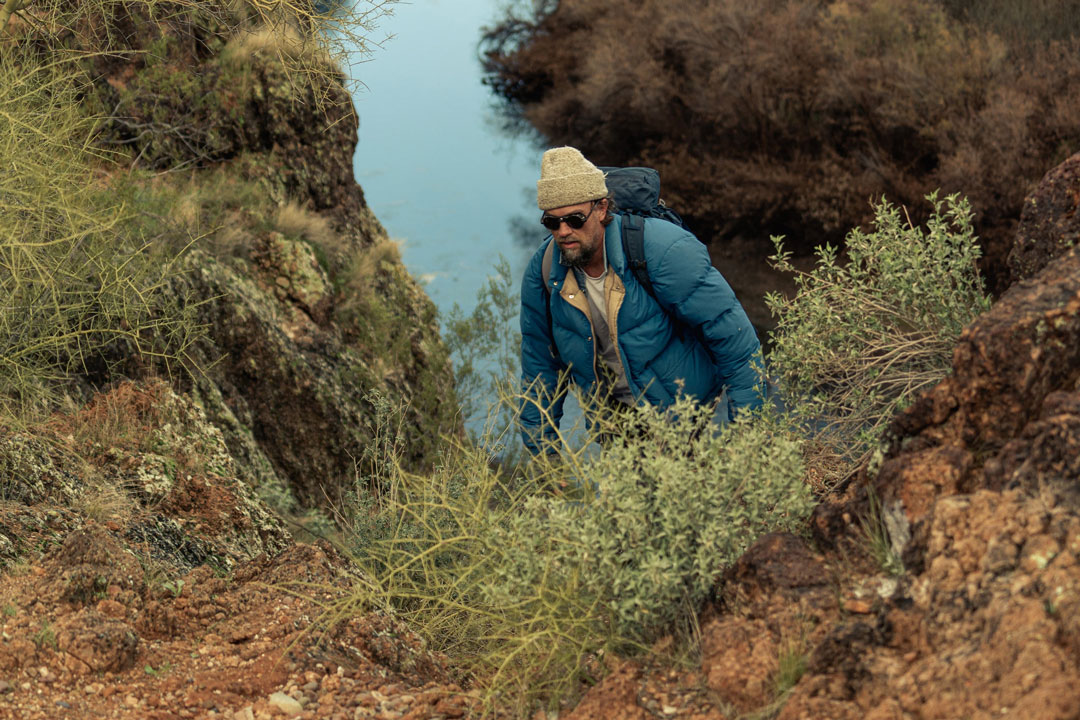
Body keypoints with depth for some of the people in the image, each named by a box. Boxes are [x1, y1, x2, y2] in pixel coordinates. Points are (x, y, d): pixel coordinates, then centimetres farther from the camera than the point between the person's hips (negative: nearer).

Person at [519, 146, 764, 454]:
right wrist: (542, 454, 6)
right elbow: (540, 366, 5)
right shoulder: (542, 272, -10)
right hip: (616, 416, 4)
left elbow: (733, 334, -19)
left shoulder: (663, 251, -25)